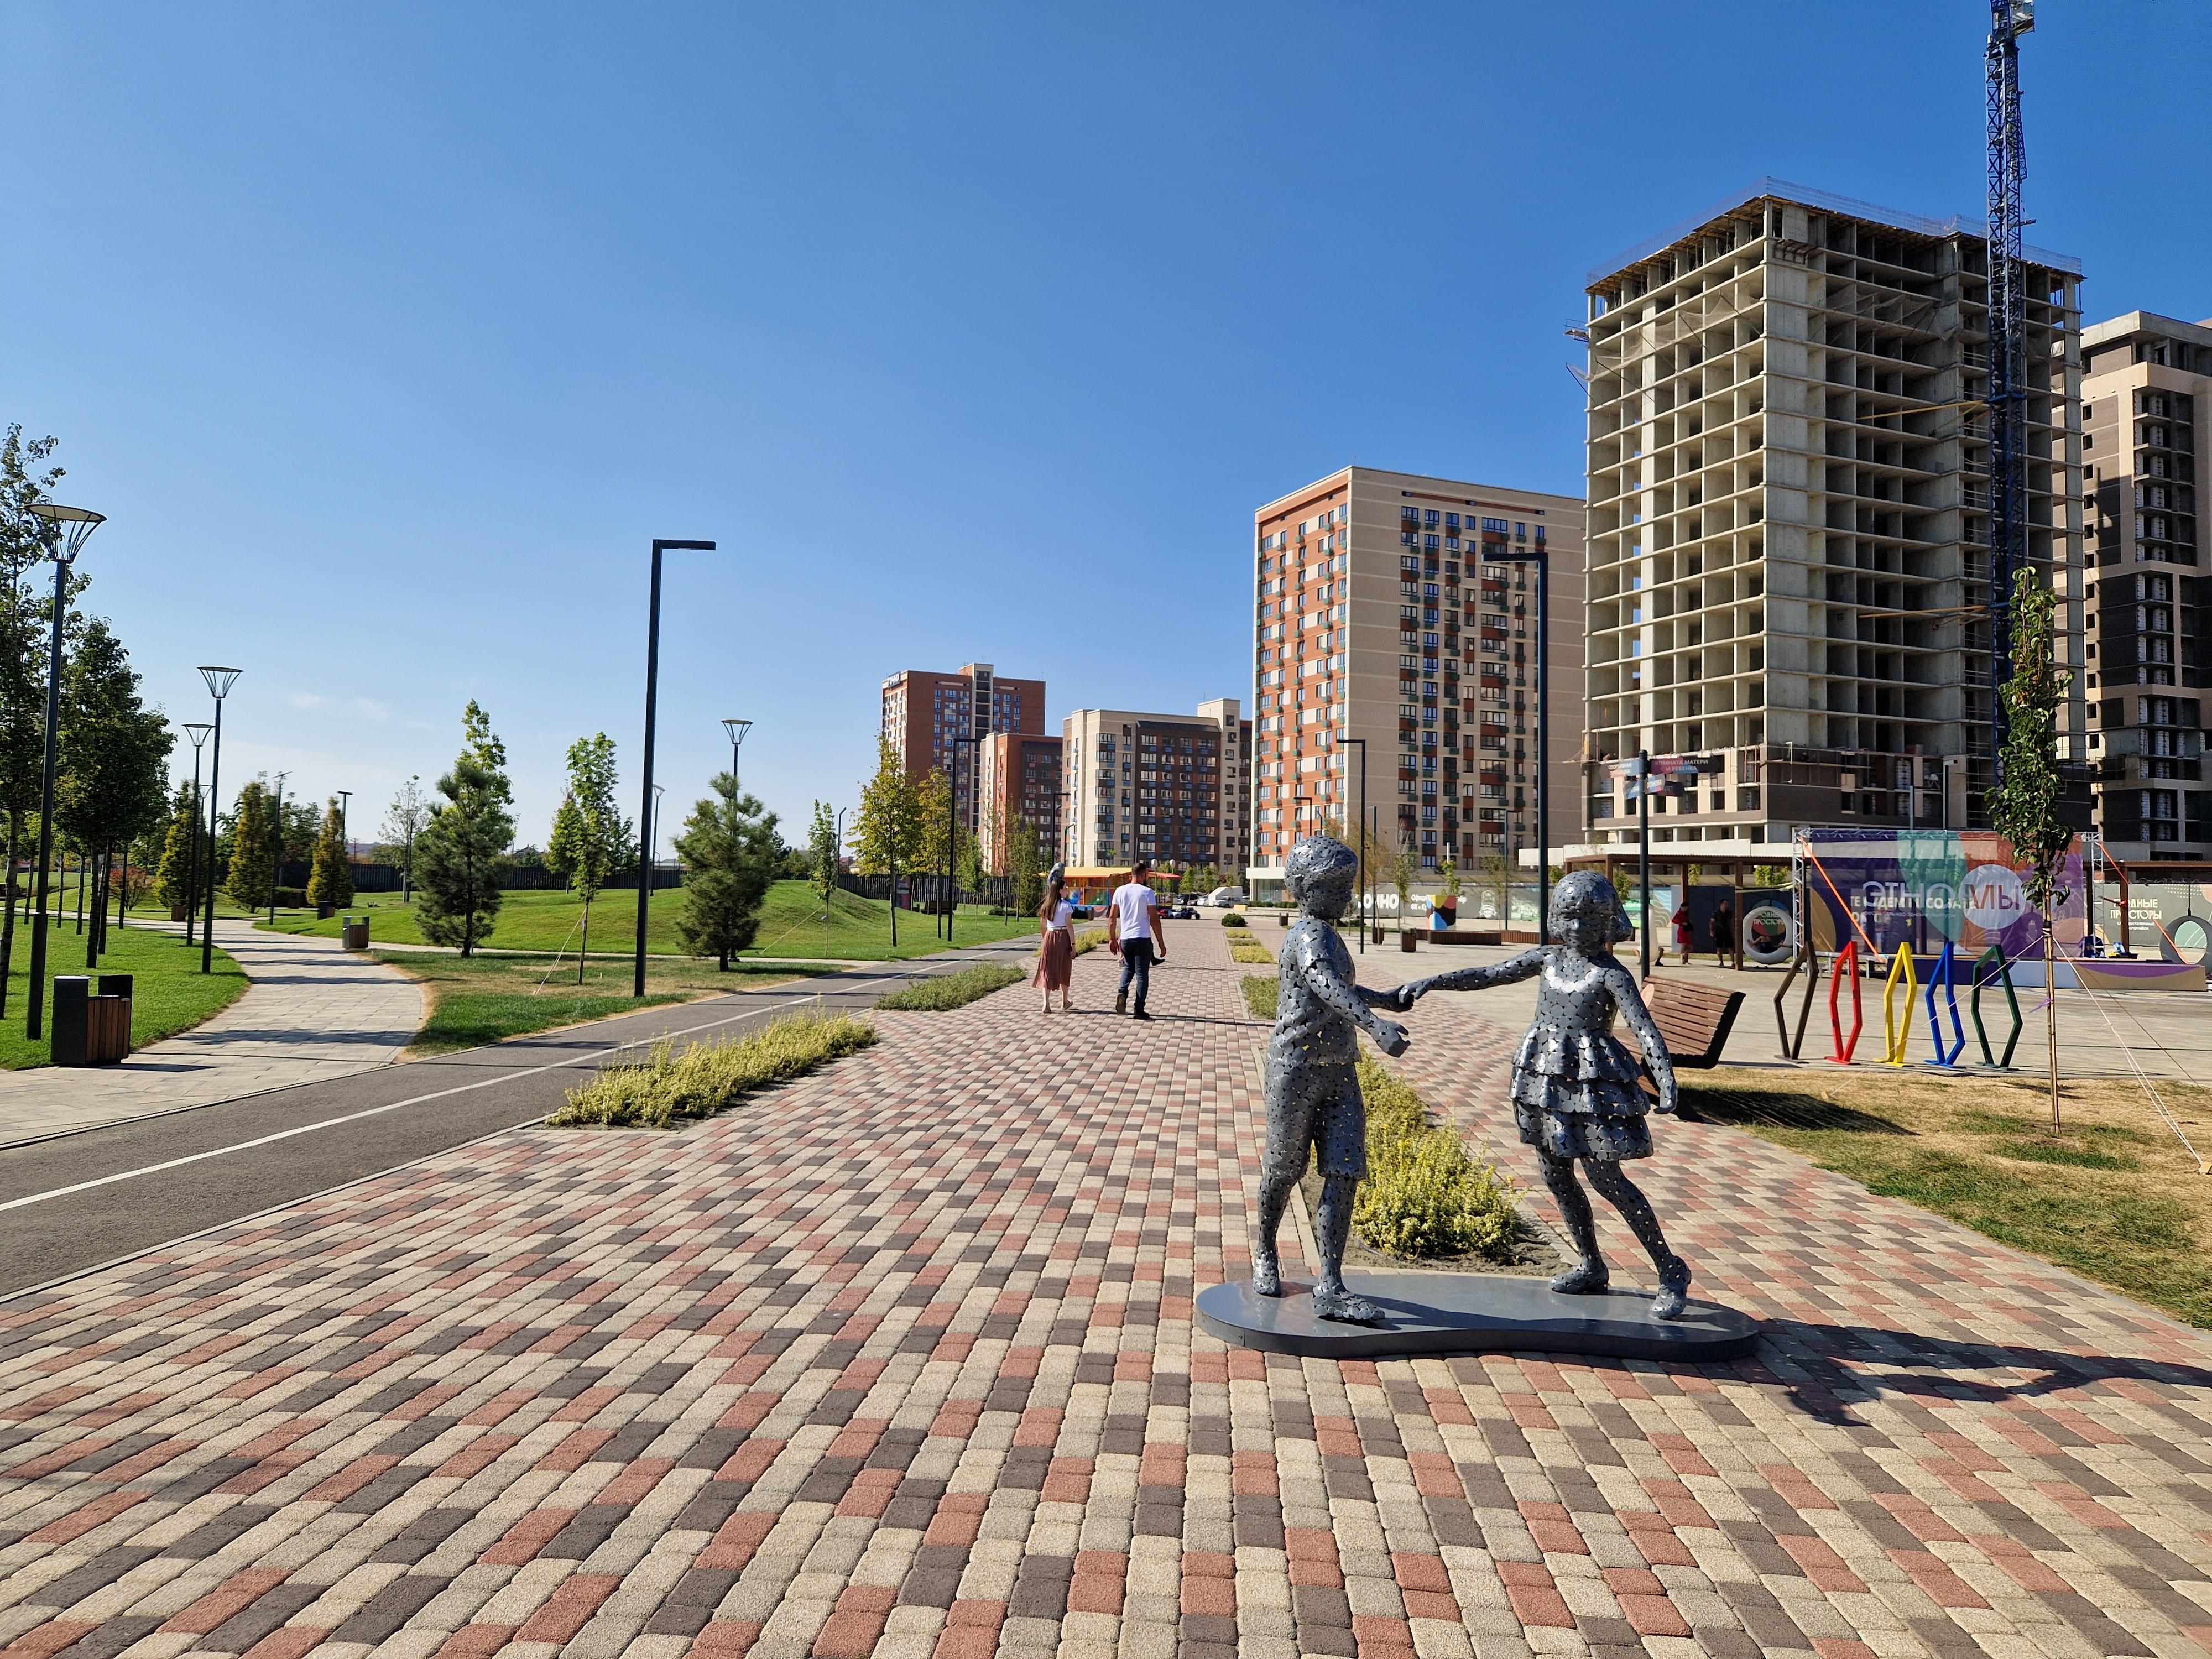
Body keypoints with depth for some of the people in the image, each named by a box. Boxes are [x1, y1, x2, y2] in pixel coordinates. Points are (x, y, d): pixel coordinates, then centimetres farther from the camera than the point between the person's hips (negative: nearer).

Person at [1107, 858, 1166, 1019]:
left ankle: (1122, 991, -2)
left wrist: (1112, 939, 15)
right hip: (1143, 939, -4)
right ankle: (1139, 1010, 4)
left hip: (1125, 939, 4)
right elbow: (1154, 920, -9)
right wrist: (1161, 943, -3)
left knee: (1129, 968, 24)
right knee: (1142, 975, 5)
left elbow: (1112, 917, 6)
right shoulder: (1147, 892, -8)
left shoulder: (1120, 891, 4)